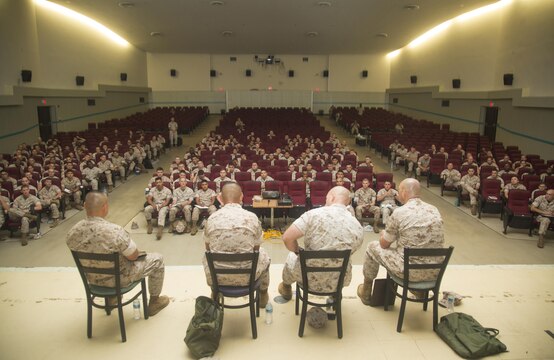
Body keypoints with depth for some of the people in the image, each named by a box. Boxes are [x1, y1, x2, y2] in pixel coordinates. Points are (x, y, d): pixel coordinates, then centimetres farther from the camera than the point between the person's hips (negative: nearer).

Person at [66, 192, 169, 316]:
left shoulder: (72, 232, -17)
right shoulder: (114, 231, -36)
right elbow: (133, 256, -22)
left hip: (93, 278, 6)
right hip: (118, 278, -6)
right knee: (157, 259, 14)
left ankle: (111, 298, 51)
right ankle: (154, 302, 30)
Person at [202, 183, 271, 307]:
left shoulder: (212, 218, -10)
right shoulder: (252, 217, -12)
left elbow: (208, 247, 7)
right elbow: (256, 248, 2)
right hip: (246, 276, -1)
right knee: (264, 255, 31)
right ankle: (263, 296, 47)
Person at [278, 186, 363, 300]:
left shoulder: (315, 214, -18)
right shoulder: (358, 227, -9)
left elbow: (287, 238, -20)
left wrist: (298, 251, 0)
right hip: (340, 281, 3)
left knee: (292, 256, 32)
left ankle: (286, 288, 58)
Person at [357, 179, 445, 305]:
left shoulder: (399, 212, -13)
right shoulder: (434, 210, 3)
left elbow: (384, 244, -2)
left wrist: (383, 235, 22)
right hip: (435, 271, 6)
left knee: (373, 247, 16)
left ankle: (366, 293, 33)